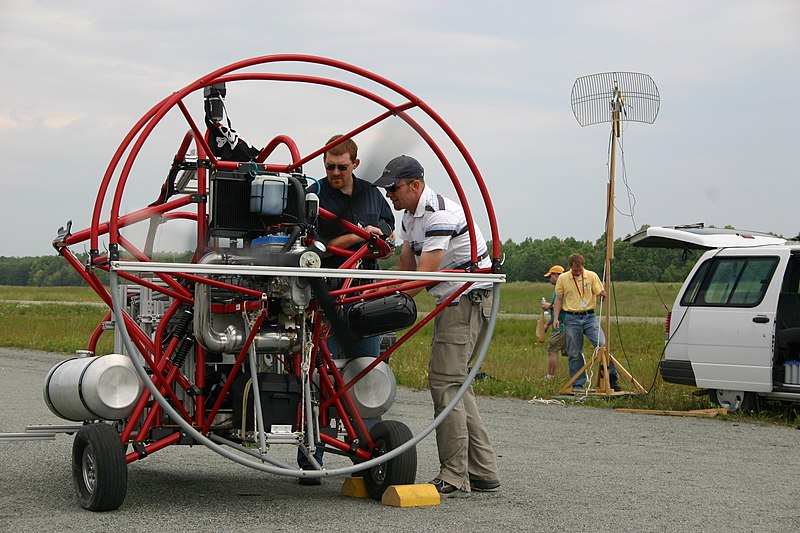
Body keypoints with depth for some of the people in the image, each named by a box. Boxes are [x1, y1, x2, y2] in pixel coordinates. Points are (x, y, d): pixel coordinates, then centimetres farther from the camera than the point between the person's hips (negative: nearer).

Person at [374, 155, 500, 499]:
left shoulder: (439, 215, -21)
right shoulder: (411, 214, 11)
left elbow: (423, 276, -25)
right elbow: (405, 267, 11)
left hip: (469, 300, -11)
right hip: (452, 302, 11)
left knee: (445, 382, -14)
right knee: (454, 383, 12)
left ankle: (454, 479, -14)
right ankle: (483, 471, 16)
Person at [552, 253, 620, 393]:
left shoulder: (592, 276, 1)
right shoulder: (563, 279, 1)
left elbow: (599, 293, 5)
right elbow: (558, 299, 8)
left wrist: (603, 295, -20)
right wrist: (556, 318, -1)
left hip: (589, 317, 0)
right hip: (572, 319, 0)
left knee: (603, 345, -11)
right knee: (575, 353, 3)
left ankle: (612, 377, -3)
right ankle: (578, 384, 11)